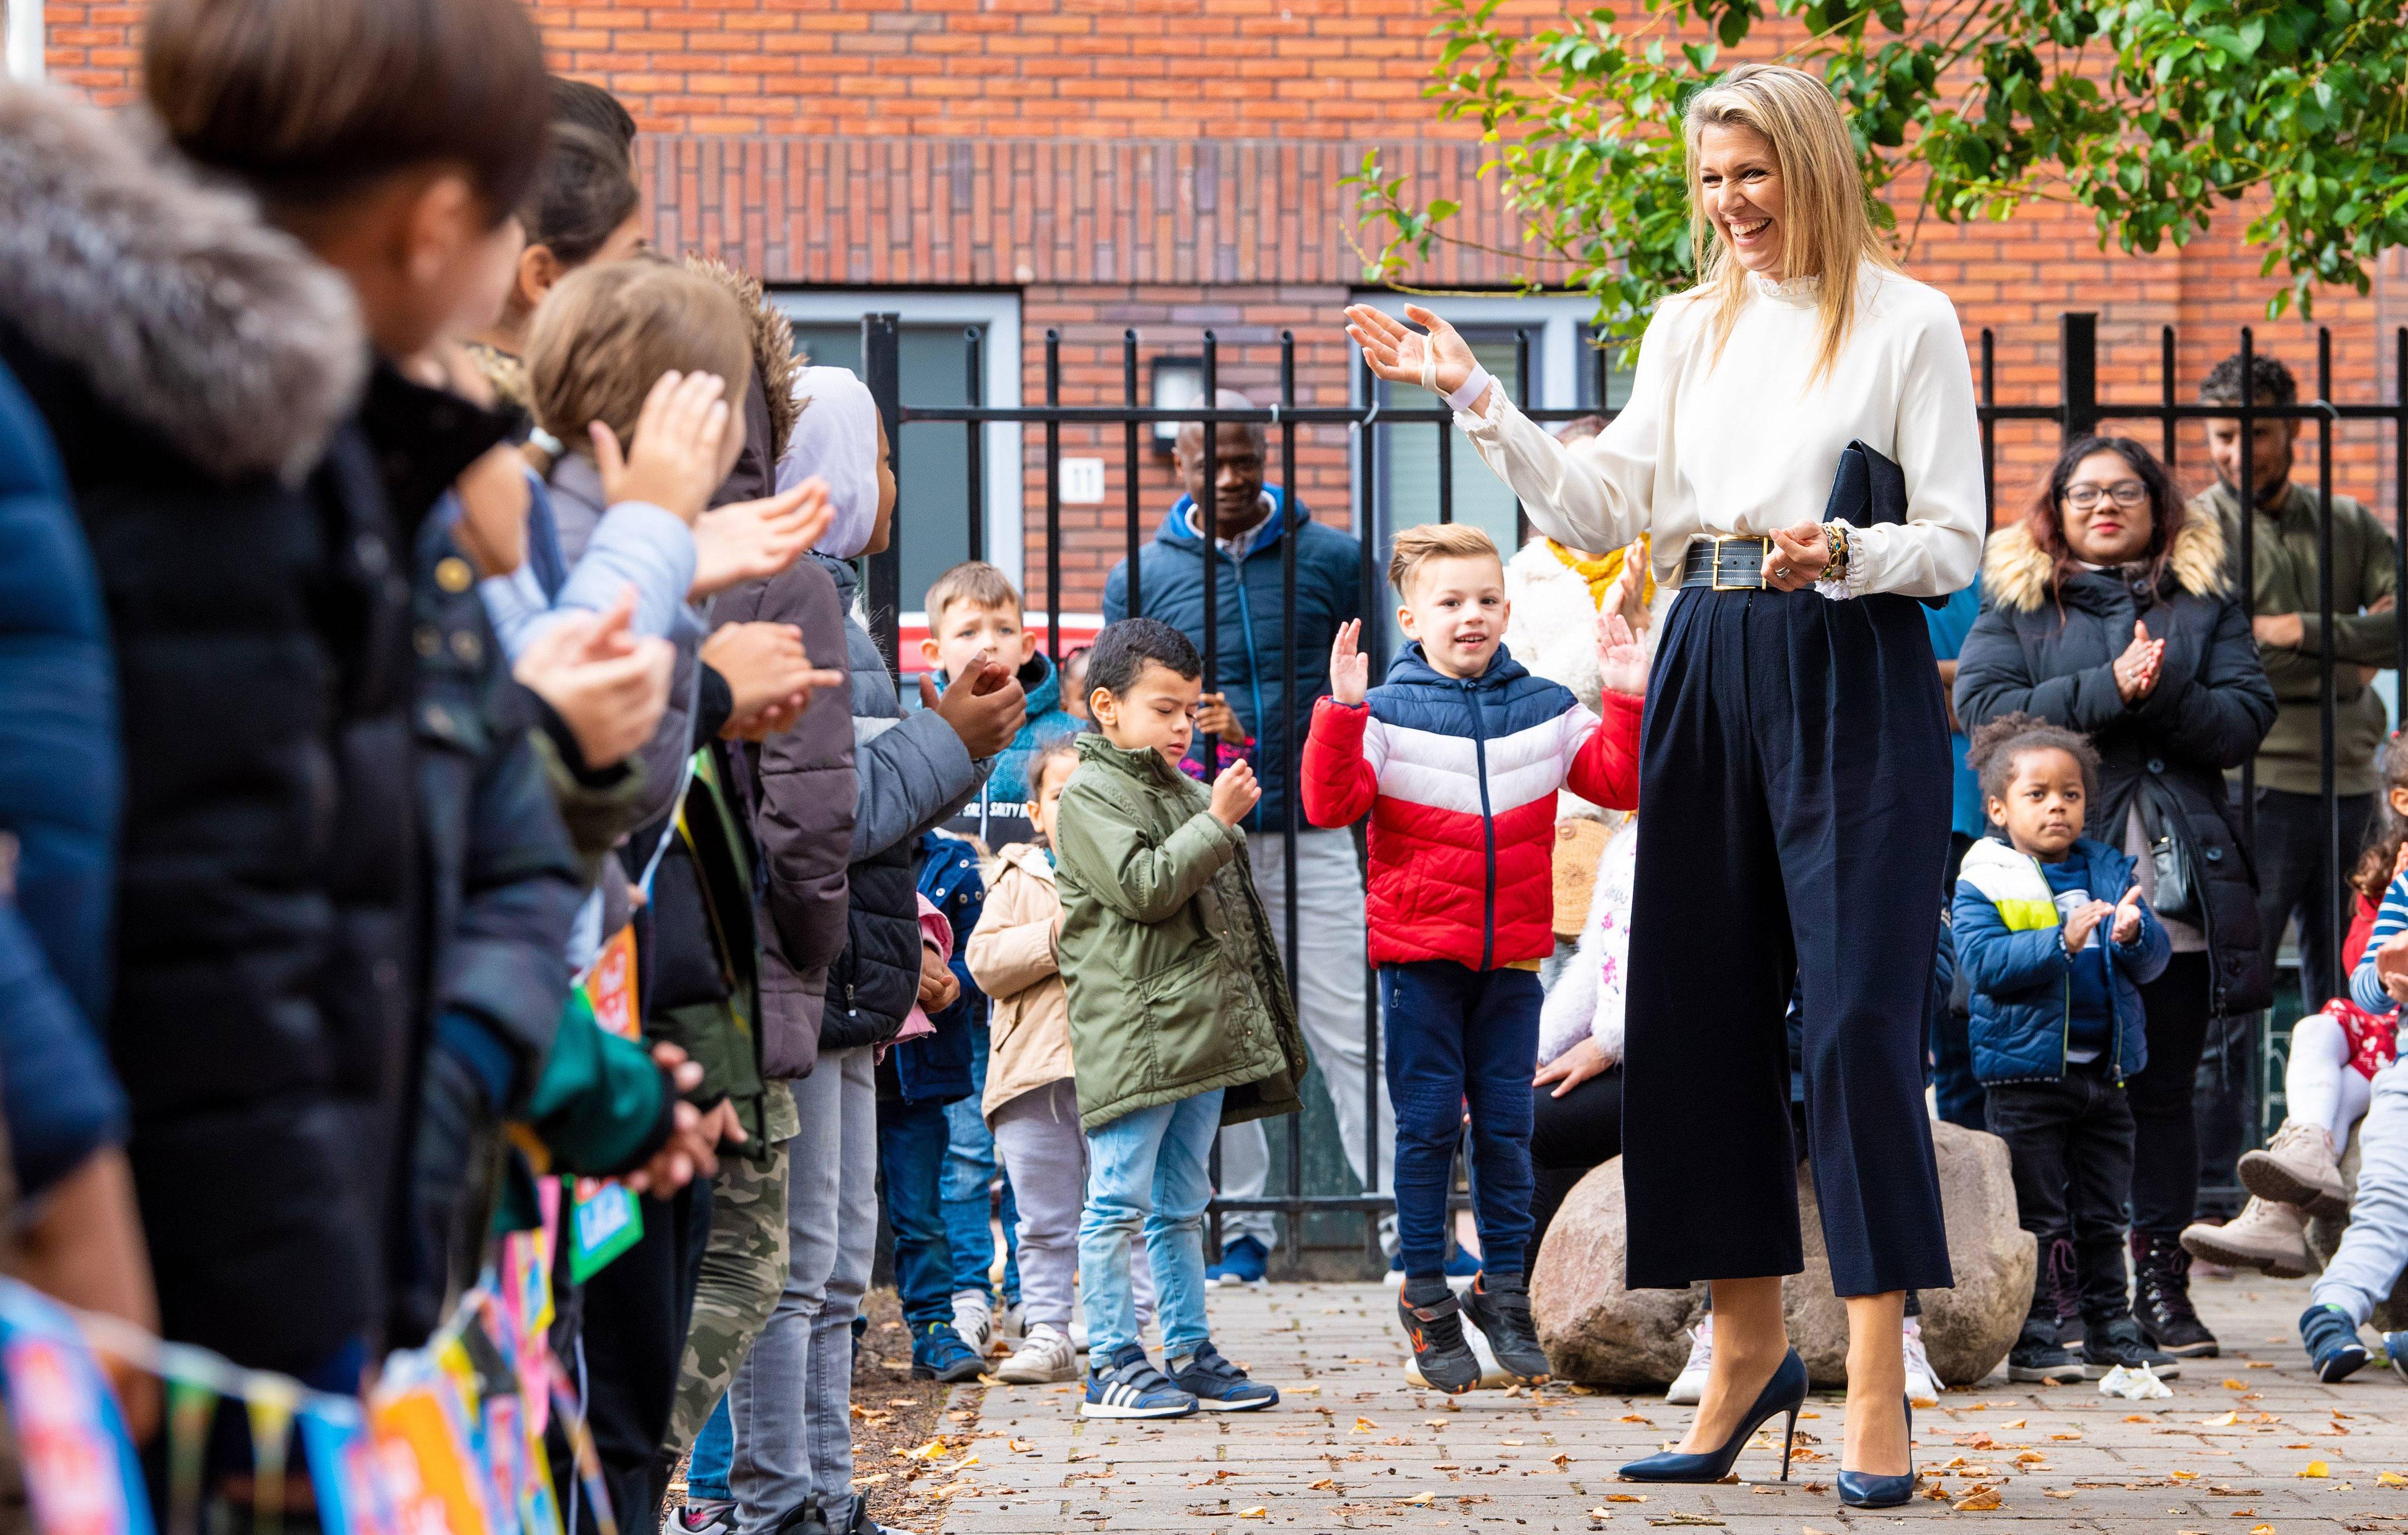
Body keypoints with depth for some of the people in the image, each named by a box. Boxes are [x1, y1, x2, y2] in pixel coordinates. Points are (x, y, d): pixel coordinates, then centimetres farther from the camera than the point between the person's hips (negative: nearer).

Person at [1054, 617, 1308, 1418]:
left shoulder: (1185, 792, 21)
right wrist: (1217, 823, -17)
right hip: (1131, 1031, -9)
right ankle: (1112, 1362, -4)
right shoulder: (1089, 796, -6)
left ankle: (1189, 1353, 17)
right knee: (1119, 1200, -6)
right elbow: (1142, 886, -19)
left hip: (1203, 1023, 9)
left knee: (1183, 1202, 13)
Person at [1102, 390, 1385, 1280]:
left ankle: (1405, 1221, -1)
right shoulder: (1141, 577, 7)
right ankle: (1242, 1227, 12)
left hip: (1311, 835, -1)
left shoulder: (1331, 558, 5)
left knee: (1352, 1034, -4)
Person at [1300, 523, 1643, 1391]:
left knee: (1506, 1124, 6)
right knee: (1428, 1123, 0)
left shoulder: (1543, 710, 6)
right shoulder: (1387, 713, -4)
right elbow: (1331, 803, -15)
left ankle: (1505, 1287, 17)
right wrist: (1339, 714, -25)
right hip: (1418, 954, -3)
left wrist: (1628, 702, -8)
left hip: (1510, 954, 3)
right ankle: (1426, 1294, 10)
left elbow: (1620, 782, 4)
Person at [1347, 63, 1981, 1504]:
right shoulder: (1690, 328, 16)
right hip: (1711, 671, 6)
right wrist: (1472, 394, 6)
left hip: (1852, 670, -6)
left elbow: (1957, 542, -3)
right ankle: (1750, 1347, 19)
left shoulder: (1908, 322, 0)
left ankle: (1876, 1382, -7)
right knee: (1701, 1010, 6)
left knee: (1859, 1013, -9)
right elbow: (1604, 509, 12)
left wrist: (1840, 555, -22)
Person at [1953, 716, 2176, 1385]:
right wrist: (2062, 942, -29)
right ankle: (2032, 1341, 4)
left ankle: (2111, 1332, 20)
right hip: (2026, 1071, -5)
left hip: (2102, 1071, 5)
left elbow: (2155, 957, 6)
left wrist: (2133, 935, -18)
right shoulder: (1984, 881, -5)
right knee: (2038, 1217, -2)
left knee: (2103, 1215, 12)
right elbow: (1983, 961, -18)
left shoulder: (2109, 872, 10)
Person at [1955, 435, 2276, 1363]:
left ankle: (2160, 1276, 8)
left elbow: (2246, 718, 3)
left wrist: (2162, 695, -13)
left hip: (2176, 888, 2)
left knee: (2163, 1091, 4)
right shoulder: (2015, 601, 10)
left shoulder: (2204, 601, 15)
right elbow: (1985, 711, -5)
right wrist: (2107, 690, -13)